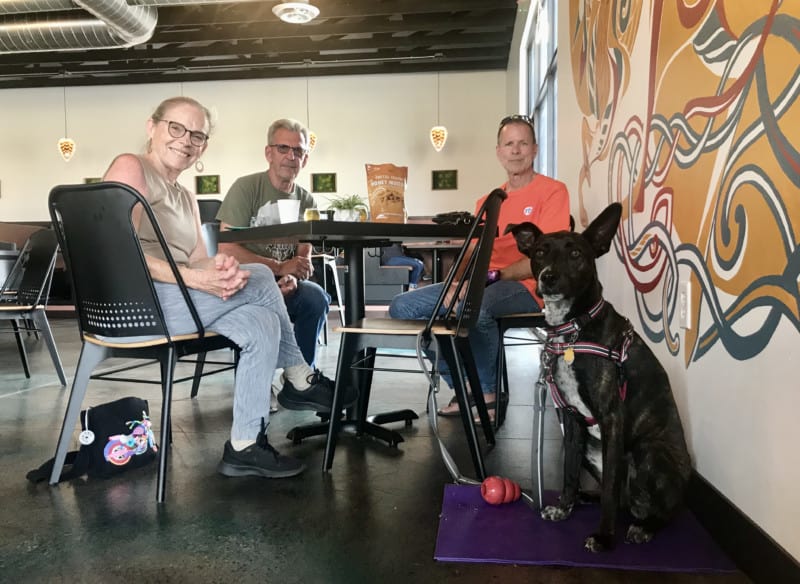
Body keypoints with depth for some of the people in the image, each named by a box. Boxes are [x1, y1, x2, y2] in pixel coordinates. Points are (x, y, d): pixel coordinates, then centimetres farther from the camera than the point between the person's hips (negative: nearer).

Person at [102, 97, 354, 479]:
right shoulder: (130, 167, -3)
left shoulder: (185, 198, 22)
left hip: (174, 300, 9)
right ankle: (302, 382, -1)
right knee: (260, 280, -16)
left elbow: (199, 263, 9)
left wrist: (220, 268, -16)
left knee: (261, 322, -10)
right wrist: (194, 278, -26)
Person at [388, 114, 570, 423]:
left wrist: (496, 275, -16)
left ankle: (486, 393, -12)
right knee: (402, 306, -9)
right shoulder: (487, 202, 19)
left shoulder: (552, 191, 0)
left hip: (525, 286, -6)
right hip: (481, 286, 7)